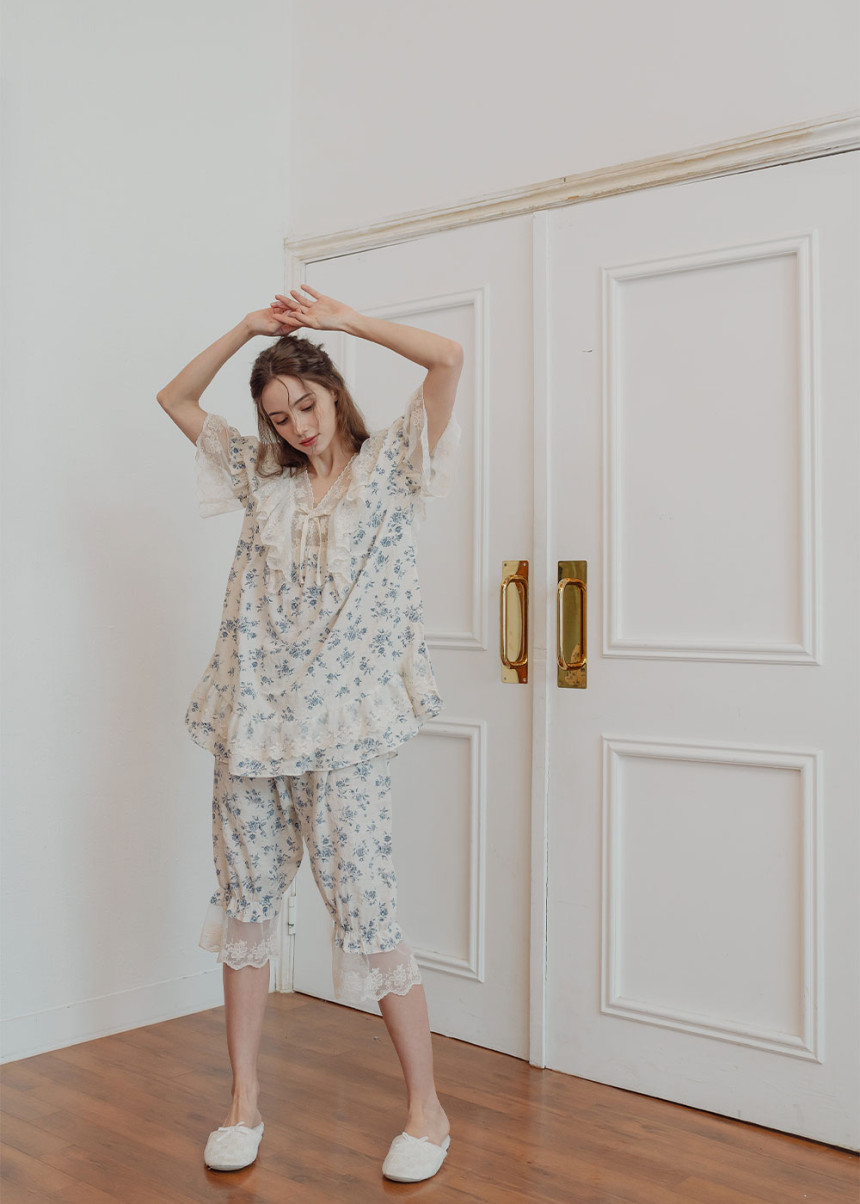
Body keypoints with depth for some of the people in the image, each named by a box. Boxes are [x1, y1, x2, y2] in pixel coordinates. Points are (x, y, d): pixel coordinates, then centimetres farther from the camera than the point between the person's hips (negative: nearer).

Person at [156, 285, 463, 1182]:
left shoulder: (389, 467, 4)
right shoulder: (260, 475, 15)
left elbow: (448, 358, -7)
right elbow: (175, 399, 21)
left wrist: (339, 318, 1)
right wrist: (248, 327, 11)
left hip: (342, 730, -5)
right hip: (250, 723, 5)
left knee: (365, 912, -5)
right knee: (244, 906, 9)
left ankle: (426, 1107, 12)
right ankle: (243, 1102, 24)